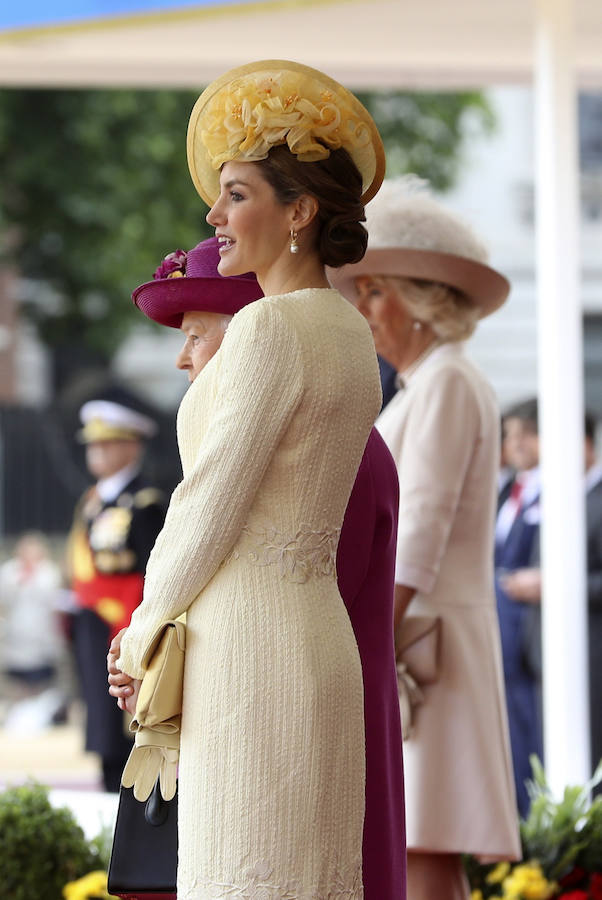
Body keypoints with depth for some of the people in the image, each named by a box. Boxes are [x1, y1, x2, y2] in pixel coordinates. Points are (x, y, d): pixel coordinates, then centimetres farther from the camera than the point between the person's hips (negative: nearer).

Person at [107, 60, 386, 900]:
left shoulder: (272, 328, -13)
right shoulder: (350, 333, 15)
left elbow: (211, 506, -13)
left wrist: (144, 637, 1)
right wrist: (160, 625, 13)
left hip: (252, 644, -9)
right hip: (315, 633, 9)